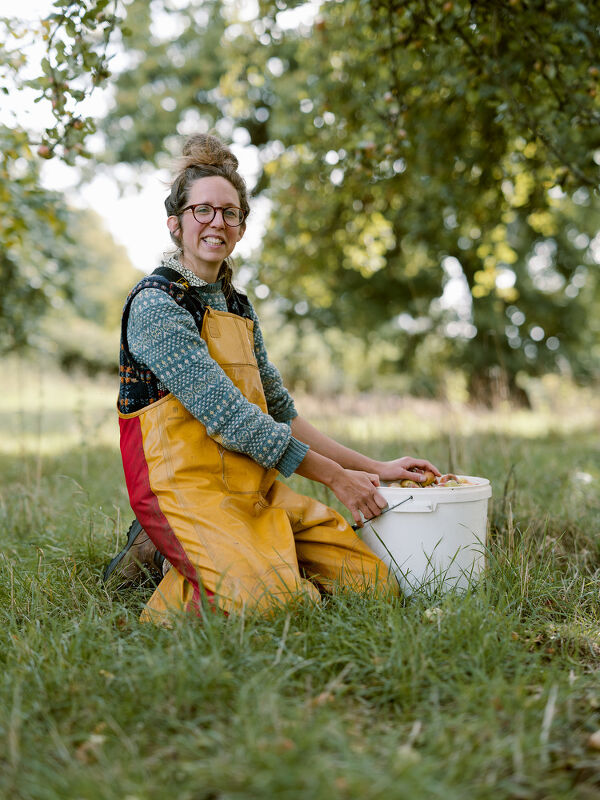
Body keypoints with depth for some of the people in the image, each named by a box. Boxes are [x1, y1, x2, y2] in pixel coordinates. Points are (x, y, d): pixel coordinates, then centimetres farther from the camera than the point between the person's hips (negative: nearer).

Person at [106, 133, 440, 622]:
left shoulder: (238, 307, 17)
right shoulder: (156, 304, -9)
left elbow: (282, 414, 18)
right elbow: (228, 418, -17)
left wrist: (375, 468, 12)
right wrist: (334, 476, -12)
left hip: (256, 488, 8)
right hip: (188, 487, -8)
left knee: (376, 581, -5)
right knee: (282, 604, -31)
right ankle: (179, 582, 0)